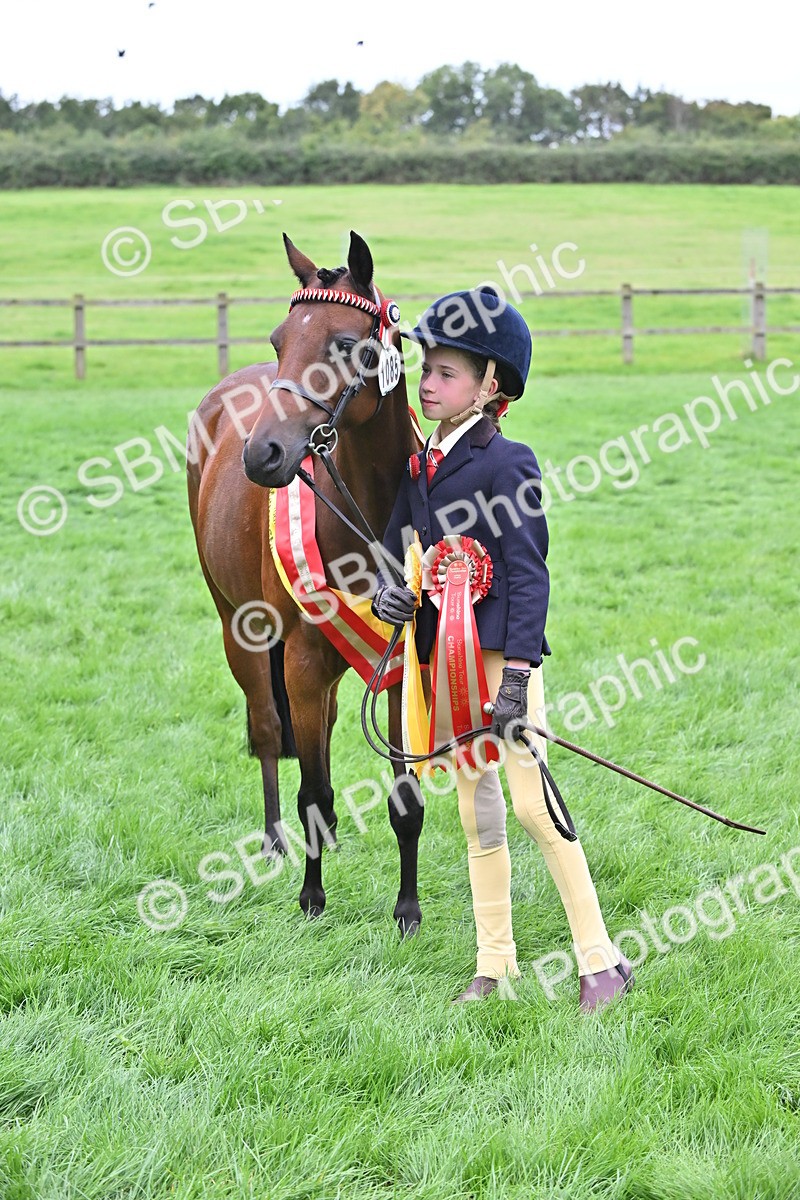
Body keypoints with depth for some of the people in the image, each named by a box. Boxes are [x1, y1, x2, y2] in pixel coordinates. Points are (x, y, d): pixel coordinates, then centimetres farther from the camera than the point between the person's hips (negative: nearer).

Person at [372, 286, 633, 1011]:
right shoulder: (420, 468, 12)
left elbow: (528, 574, -14)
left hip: (501, 651, -7)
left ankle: (601, 961, -1)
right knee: (476, 810, 12)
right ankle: (495, 965, 19)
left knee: (533, 803, -8)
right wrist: (386, 592, -4)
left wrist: (517, 674, -21)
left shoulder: (507, 463, -10)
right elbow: (393, 550, 20)